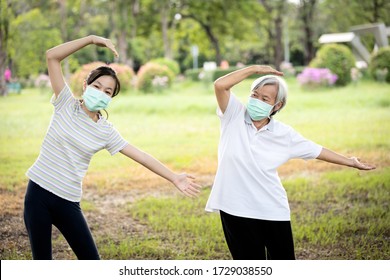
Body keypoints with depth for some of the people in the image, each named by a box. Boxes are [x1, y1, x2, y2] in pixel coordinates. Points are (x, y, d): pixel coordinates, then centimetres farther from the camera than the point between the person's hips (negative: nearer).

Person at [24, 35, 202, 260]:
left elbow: (140, 155, 2)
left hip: (68, 201, 2)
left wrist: (174, 178, -1)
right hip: (38, 192, -1)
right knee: (42, 260, 6)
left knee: (91, 261, 2)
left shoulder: (105, 131, 1)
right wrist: (91, 39, -16)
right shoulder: (66, 104, -4)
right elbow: (52, 56, -12)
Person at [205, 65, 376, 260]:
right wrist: (254, 69, -18)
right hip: (235, 210, -1)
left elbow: (316, 151, 12)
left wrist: (350, 162, 20)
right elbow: (220, 85, -21)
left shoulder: (284, 134, -1)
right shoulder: (234, 116, -5)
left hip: (274, 211, 2)